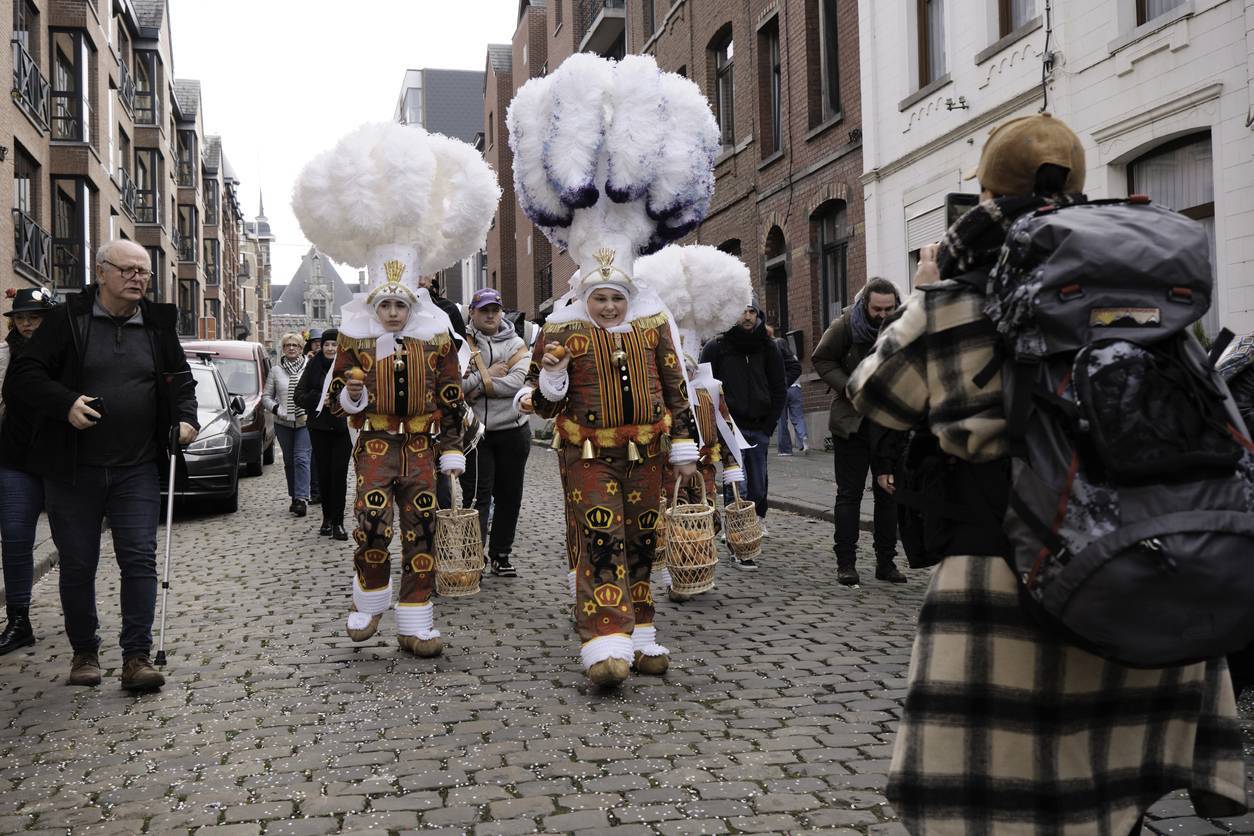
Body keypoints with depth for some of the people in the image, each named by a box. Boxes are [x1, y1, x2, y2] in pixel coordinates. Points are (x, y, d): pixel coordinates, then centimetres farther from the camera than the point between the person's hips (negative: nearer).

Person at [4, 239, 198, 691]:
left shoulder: (158, 326, 8)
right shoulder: (67, 320, -3)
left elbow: (181, 379, 19)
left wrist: (186, 418, 1)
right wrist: (65, 403, -22)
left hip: (137, 469, 2)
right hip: (72, 468, -2)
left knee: (140, 559, -5)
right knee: (77, 565, 8)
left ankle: (137, 657, 0)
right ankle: (85, 652, 24)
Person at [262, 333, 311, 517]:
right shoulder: (276, 370, 7)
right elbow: (266, 396, 10)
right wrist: (276, 409, -7)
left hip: (304, 421, -3)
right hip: (283, 423, 3)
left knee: (301, 458, -12)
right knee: (289, 461, 9)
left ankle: (302, 498, -15)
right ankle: (294, 497, 19)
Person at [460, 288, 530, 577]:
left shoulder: (516, 345, 6)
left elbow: (518, 381, -11)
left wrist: (480, 385, -14)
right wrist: (488, 375, -12)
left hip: (512, 431, 3)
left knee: (509, 496, 10)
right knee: (477, 496, -5)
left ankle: (501, 554, 22)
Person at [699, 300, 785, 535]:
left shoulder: (768, 348, 11)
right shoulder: (716, 347, 1)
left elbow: (779, 390, 12)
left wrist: (769, 425, 3)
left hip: (759, 428, 3)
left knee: (758, 484, 5)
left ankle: (757, 521, 23)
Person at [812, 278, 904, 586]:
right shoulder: (845, 325, -9)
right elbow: (821, 359, -2)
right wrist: (849, 388, -14)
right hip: (852, 419, -3)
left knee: (889, 492, 8)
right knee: (850, 492, 1)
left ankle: (886, 561, 17)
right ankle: (846, 562, 6)